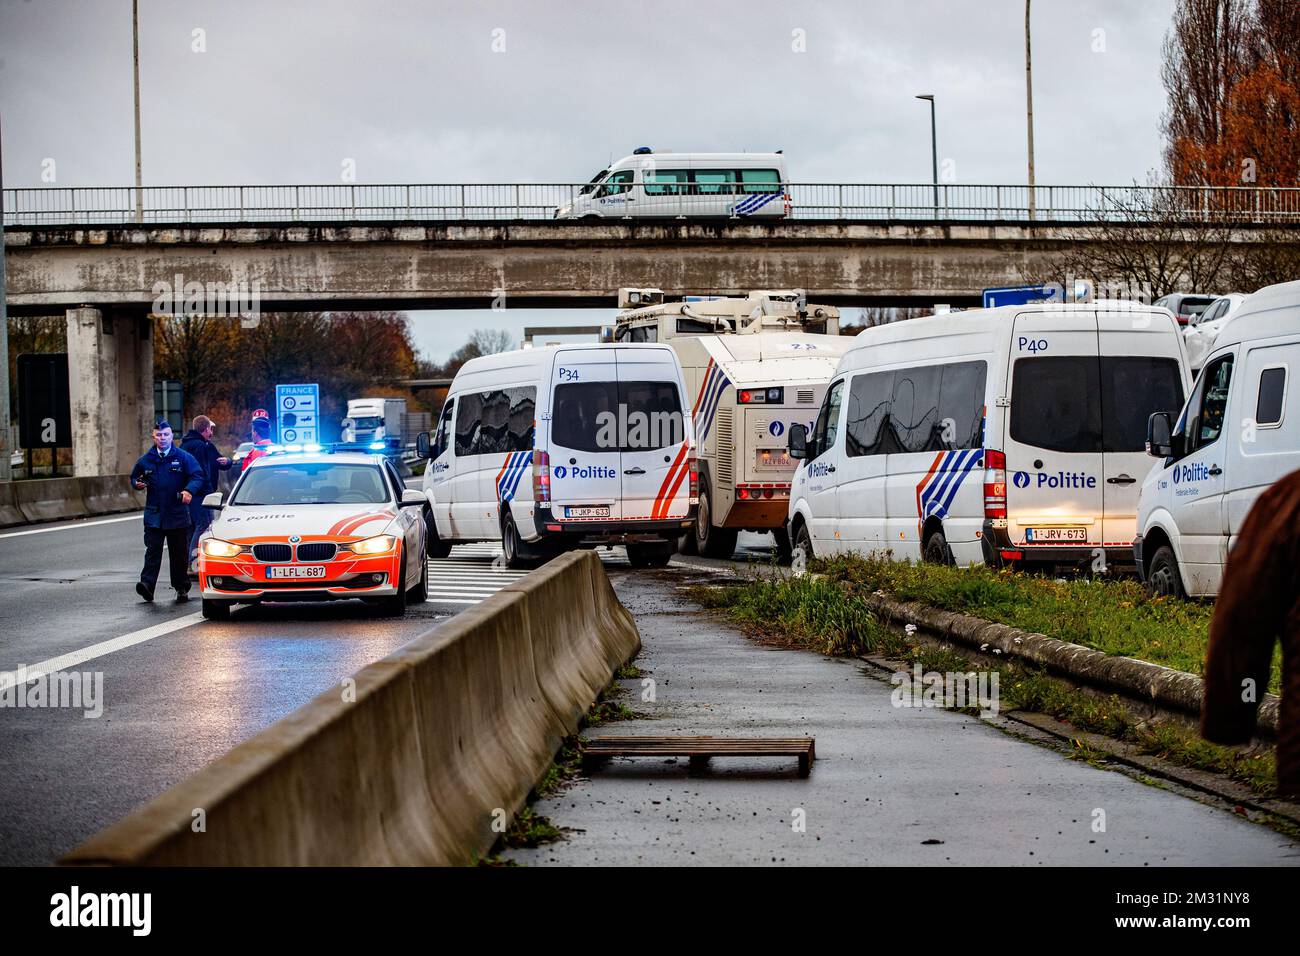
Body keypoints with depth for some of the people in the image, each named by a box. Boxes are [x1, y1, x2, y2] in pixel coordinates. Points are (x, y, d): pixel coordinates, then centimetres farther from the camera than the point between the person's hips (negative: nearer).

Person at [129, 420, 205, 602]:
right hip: (154, 514, 1)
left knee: (179, 553, 6)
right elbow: (134, 477, 24)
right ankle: (147, 584, -22)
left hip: (178, 514, -1)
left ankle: (182, 587, 15)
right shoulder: (146, 460, 10)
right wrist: (137, 484, 0)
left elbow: (197, 476, -3)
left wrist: (189, 490, -22)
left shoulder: (183, 457, 2)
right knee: (152, 550, -10)